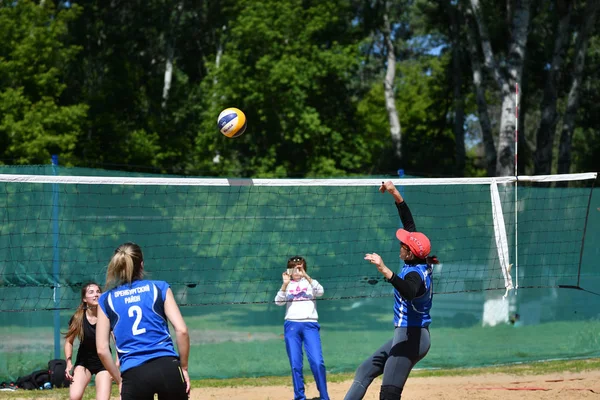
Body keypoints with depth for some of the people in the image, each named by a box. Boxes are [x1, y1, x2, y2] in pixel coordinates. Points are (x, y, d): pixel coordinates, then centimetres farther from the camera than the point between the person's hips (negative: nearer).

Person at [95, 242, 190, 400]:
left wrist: (120, 380, 15)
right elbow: (181, 330, 1)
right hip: (168, 368, 0)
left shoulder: (106, 299, 11)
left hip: (134, 375, 0)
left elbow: (102, 349, 6)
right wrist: (184, 368, 10)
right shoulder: (160, 288, 8)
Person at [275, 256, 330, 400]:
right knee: (295, 364, -1)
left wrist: (306, 277, -19)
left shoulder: (310, 283, 11)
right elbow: (278, 302, -1)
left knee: (317, 362, -13)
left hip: (310, 324, -2)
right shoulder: (287, 286, 15)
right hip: (292, 325, 2)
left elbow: (320, 292, -9)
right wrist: (285, 284, -14)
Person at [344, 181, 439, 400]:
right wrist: (396, 194, 13)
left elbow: (409, 292, -47)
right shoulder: (421, 265, 5)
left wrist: (385, 271, -55)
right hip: (406, 336, 11)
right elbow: (410, 224, 13)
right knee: (365, 371, 18)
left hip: (409, 338, -11)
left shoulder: (415, 273, -22)